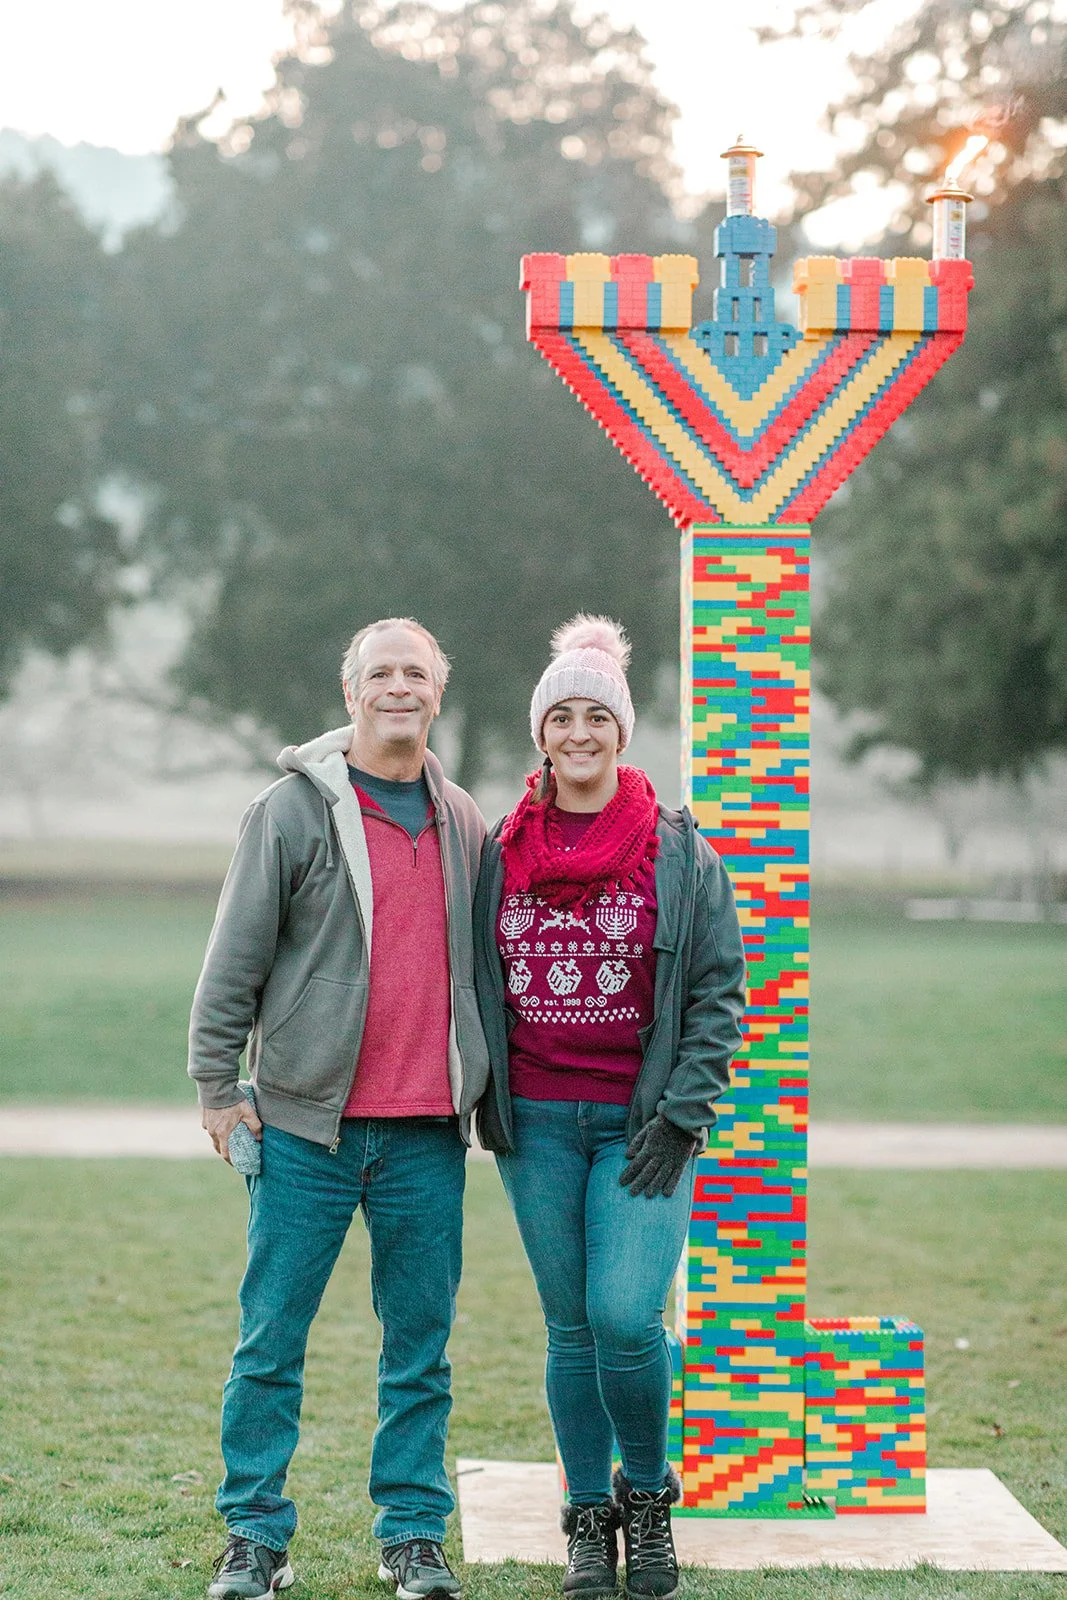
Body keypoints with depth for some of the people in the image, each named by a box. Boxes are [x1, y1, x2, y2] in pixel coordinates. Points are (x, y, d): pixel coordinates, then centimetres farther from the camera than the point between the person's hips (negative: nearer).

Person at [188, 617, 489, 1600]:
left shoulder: (462, 822, 12)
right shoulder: (296, 808, -1)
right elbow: (235, 957, -1)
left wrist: (480, 1091, 16)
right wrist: (216, 1084, -4)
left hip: (427, 1130, 3)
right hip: (308, 1123, -3)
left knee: (422, 1341, 7)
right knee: (271, 1340, 1)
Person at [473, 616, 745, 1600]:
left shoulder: (680, 852, 0)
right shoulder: (501, 853, 8)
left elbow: (718, 992, 0)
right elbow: (481, 984, 15)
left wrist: (681, 1115, -7)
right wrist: (487, 1103, 8)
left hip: (644, 1123, -3)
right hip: (538, 1123, 3)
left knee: (626, 1317, -14)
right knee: (570, 1326, 5)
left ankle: (647, 1494, 10)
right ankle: (590, 1518, 18)